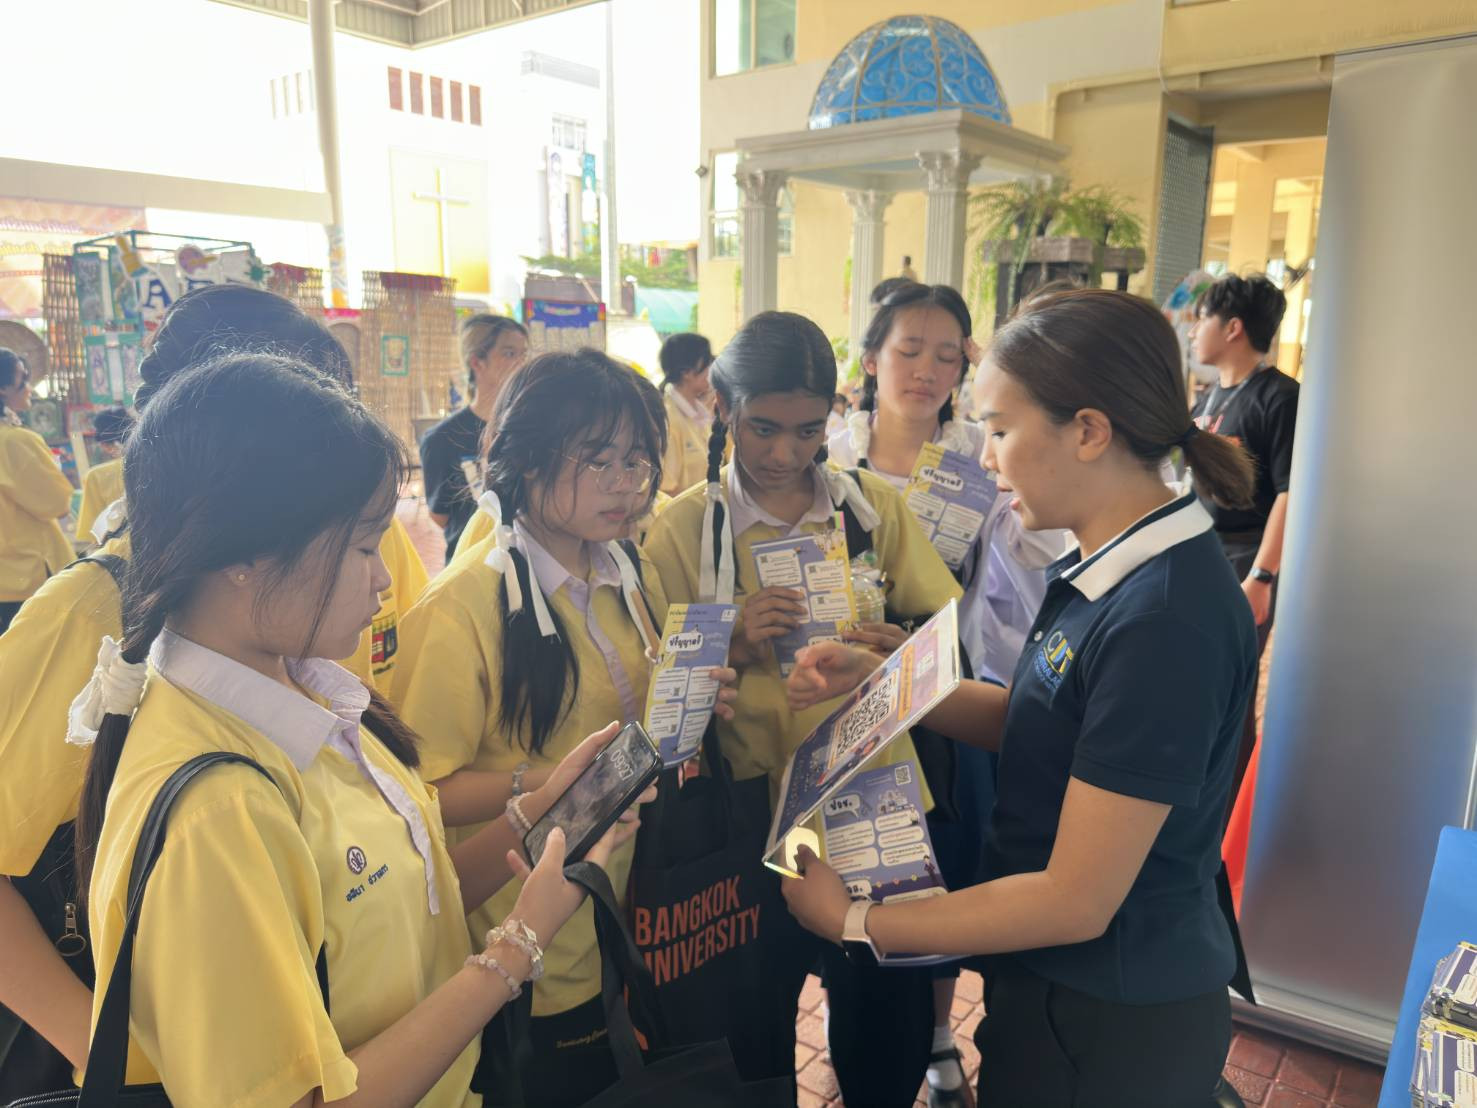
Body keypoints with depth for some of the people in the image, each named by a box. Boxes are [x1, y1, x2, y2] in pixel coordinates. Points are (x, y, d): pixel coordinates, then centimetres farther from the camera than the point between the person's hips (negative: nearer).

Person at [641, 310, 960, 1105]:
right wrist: (734, 646, -22)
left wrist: (899, 652, -19)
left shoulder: (874, 506, 2)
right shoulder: (684, 526, -4)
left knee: (890, 1039, 14)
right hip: (751, 814, -1)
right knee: (756, 1044, 14)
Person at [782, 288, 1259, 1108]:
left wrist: (856, 924, -18)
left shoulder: (1165, 619, -29)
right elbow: (1029, 720, 7)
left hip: (1114, 1024, -7)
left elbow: (1077, 901, -26)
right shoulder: (1109, 570, -2)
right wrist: (875, 679, -5)